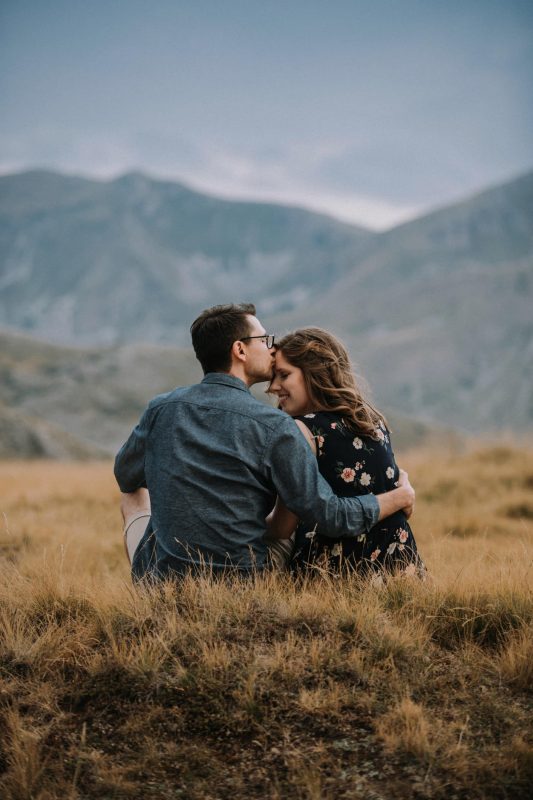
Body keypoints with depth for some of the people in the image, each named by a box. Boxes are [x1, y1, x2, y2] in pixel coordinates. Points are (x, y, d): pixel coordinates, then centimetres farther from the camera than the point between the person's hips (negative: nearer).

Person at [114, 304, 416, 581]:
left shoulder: (161, 408, -3)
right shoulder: (275, 427, -13)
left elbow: (126, 477, 15)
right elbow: (332, 516, -12)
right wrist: (401, 496, 5)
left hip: (159, 579, 2)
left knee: (135, 493, 30)